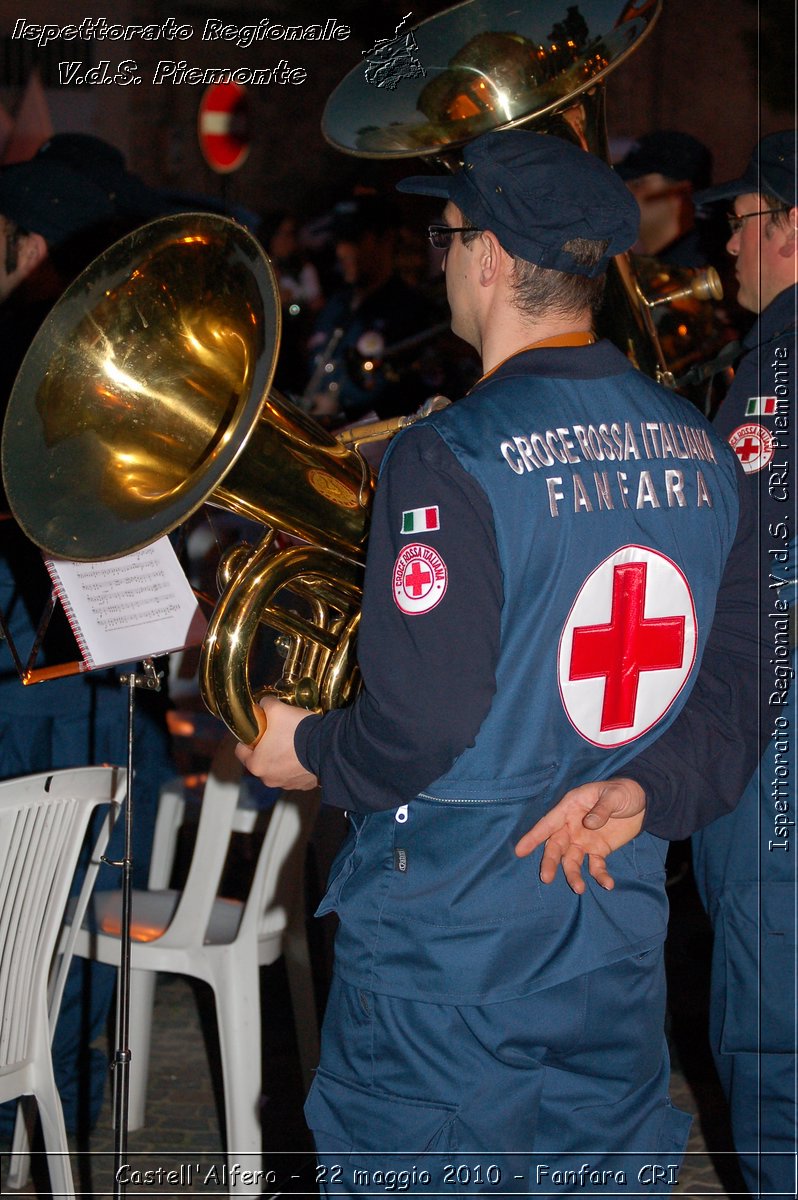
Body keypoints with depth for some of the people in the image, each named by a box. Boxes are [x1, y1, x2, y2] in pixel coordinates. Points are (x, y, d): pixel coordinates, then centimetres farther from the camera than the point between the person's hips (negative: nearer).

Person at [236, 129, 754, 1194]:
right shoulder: (697, 451, 1)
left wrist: (307, 754, -4)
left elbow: (421, 729, -22)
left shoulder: (454, 460, -20)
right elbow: (705, 690, 9)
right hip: (623, 932, 6)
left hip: (450, 940, -6)